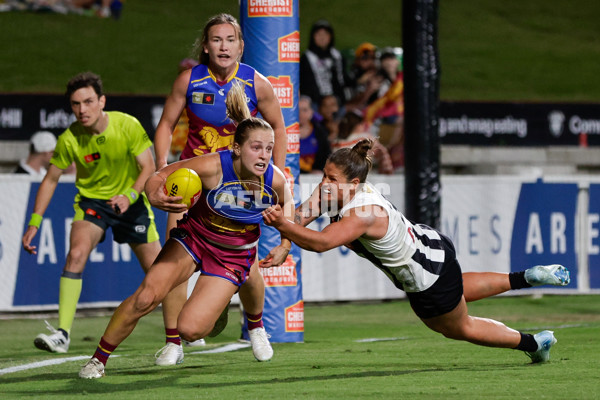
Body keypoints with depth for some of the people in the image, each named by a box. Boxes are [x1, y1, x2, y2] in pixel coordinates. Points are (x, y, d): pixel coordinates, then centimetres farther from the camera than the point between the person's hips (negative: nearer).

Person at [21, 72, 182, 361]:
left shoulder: (128, 126, -21)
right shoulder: (69, 139, -18)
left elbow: (148, 168, -15)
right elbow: (51, 179, -4)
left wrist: (129, 196, -33)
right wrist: (34, 223, -8)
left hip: (131, 200, 0)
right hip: (91, 199, 0)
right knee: (76, 253, -25)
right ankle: (62, 334, -27)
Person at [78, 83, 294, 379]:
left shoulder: (275, 180, -21)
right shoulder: (213, 167, -28)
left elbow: (286, 203, 5)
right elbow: (157, 177, -20)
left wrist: (285, 246, -4)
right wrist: (155, 197, -42)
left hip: (233, 256, 1)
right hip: (193, 237, -1)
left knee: (190, 329, -13)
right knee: (147, 296, -19)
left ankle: (217, 311, 26)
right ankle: (98, 359, 1)